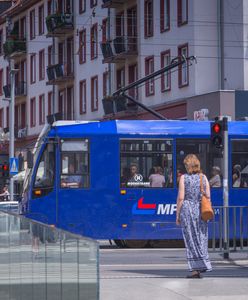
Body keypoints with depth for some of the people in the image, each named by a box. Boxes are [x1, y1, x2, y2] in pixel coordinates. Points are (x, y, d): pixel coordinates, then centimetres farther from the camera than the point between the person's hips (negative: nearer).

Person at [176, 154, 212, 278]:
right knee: (201, 239, 10)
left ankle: (195, 269, -3)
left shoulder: (184, 178, -5)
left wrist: (177, 215, 0)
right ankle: (202, 266, 12)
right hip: (201, 211, 3)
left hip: (187, 209, -3)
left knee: (191, 240, 1)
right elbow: (208, 197, 5)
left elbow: (180, 198, -7)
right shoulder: (203, 177, 5)